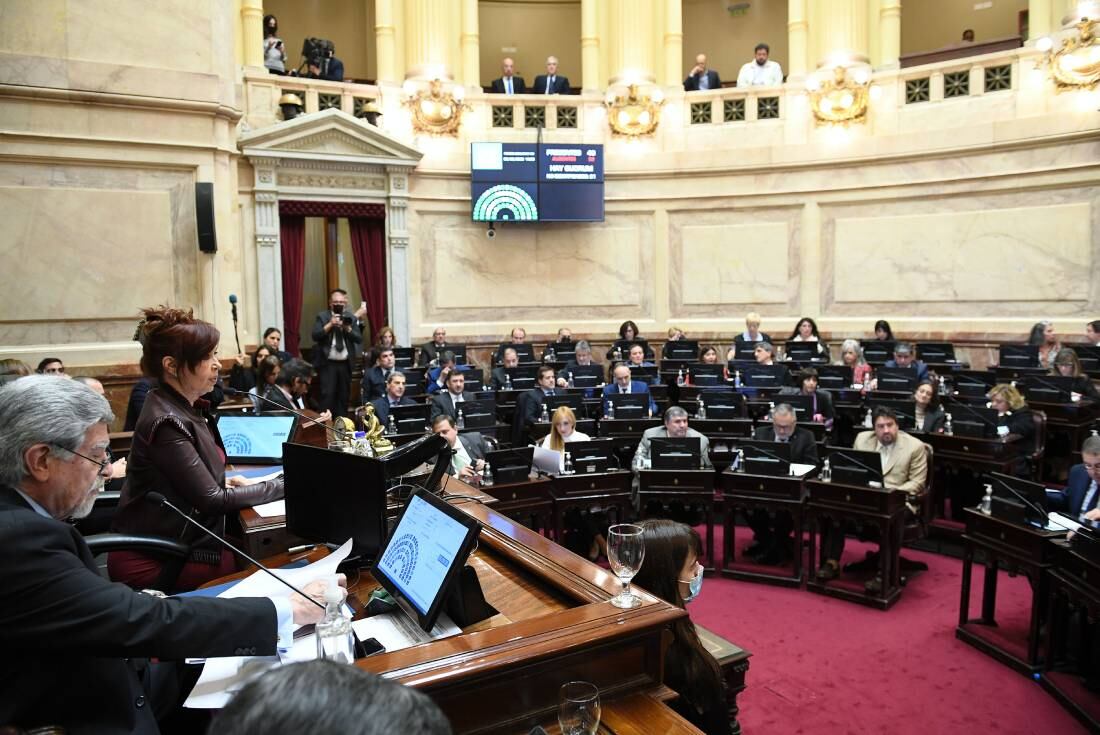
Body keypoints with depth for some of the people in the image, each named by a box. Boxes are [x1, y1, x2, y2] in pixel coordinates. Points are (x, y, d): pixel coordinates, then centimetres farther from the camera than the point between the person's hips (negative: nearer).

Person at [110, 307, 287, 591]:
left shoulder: (189, 408, 6)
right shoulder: (167, 423, -22)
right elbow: (212, 501, -21)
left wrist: (226, 482, -3)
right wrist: (283, 487, -15)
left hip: (177, 544, 8)